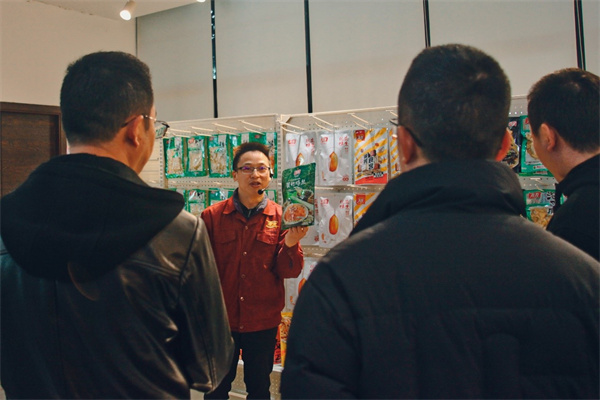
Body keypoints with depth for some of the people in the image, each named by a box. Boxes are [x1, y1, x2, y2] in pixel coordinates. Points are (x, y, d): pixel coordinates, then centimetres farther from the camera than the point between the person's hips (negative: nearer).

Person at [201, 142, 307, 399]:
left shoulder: (281, 218, -3)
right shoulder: (212, 217, -5)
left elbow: (289, 272, -6)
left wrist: (290, 243, -23)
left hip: (263, 322, 0)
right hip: (220, 320, 0)